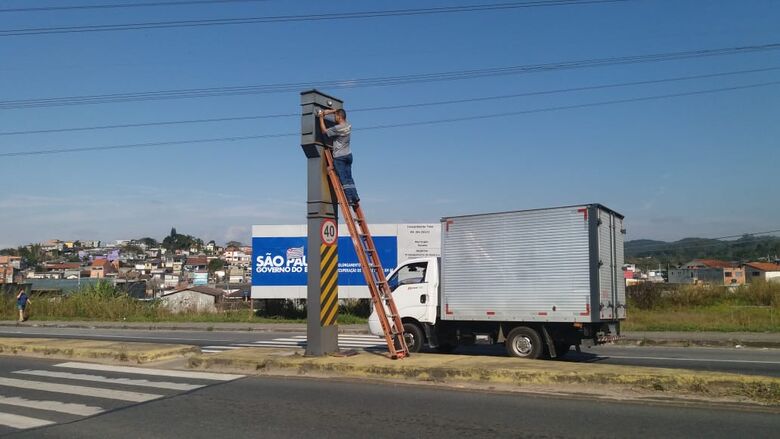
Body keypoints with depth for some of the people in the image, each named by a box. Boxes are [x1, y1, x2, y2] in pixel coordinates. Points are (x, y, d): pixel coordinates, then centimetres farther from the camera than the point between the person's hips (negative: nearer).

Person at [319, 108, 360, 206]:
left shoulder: (337, 128, -17)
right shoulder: (348, 126, 6)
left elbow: (324, 131, -4)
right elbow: (341, 113, 24)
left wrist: (321, 118, 4)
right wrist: (329, 112, 19)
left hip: (339, 157, -7)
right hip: (348, 155, 7)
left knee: (343, 179, -6)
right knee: (349, 178, 8)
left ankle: (350, 199, -11)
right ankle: (355, 198, 3)